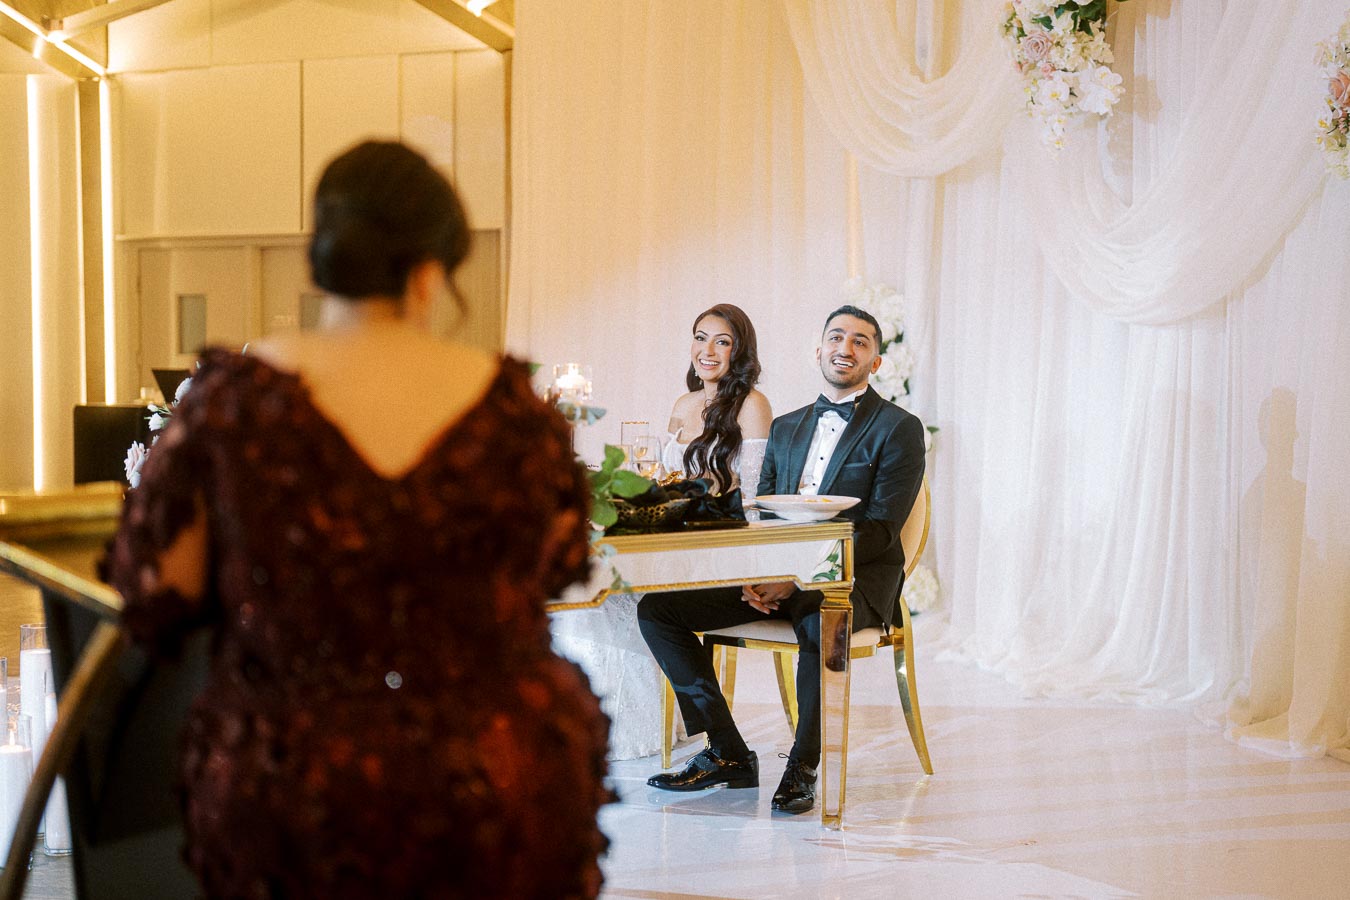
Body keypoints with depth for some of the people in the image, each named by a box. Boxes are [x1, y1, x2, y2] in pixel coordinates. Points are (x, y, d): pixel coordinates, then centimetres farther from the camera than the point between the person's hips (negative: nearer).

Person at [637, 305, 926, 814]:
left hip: (854, 578, -6)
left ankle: (803, 766, -21)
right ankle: (726, 754, -5)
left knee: (820, 623, -42)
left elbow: (879, 529, -10)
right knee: (656, 608, -9)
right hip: (777, 579, 6)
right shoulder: (786, 428, 20)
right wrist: (754, 577, -7)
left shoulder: (898, 429, 0)